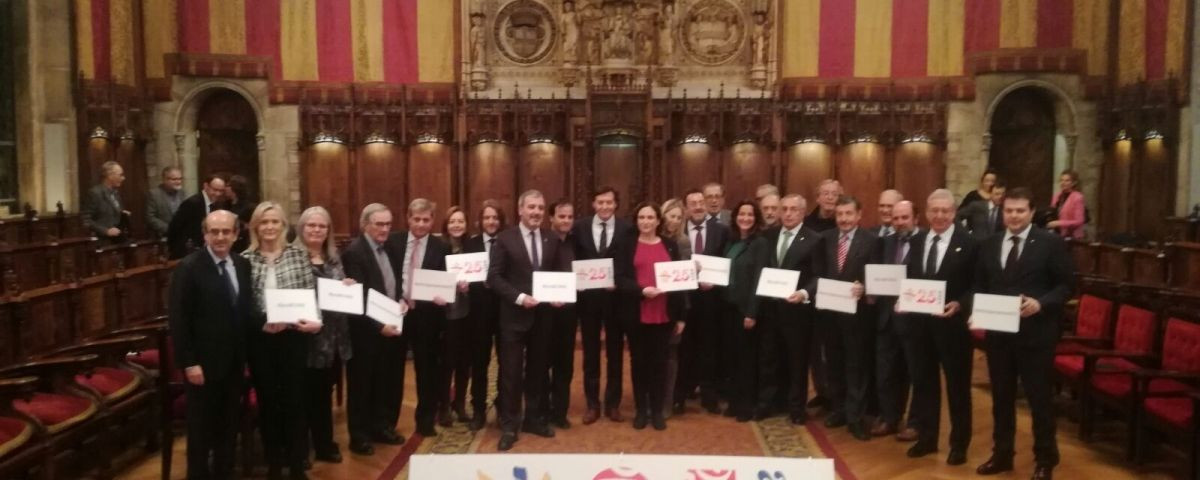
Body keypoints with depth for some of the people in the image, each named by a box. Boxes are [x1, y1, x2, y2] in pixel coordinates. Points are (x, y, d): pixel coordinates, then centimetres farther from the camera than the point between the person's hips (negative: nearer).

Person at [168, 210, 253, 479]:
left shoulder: (242, 265, 6)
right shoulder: (189, 268, -11)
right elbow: (178, 320, -13)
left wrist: (247, 355, 3)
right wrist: (189, 363, -16)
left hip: (234, 362, 5)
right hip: (203, 363, -5)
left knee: (229, 426, 14)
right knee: (201, 428, 9)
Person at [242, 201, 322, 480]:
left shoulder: (299, 255, 2)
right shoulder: (245, 259, 1)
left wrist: (314, 321, -17)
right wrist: (263, 322, -17)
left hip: (294, 337, 0)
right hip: (260, 339, 0)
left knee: (295, 400, 6)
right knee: (267, 401, 11)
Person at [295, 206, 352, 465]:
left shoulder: (334, 258, 11)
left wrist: (349, 286, -5)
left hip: (334, 337, 5)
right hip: (307, 337, -5)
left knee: (325, 393, 16)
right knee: (307, 393, 5)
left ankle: (324, 444, 29)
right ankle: (301, 447, 19)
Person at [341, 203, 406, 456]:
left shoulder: (395, 247, 6)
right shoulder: (354, 252, -15)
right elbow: (357, 298, -19)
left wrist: (403, 300, -4)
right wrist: (378, 326, -24)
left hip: (393, 325, 6)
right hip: (367, 331, -6)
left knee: (389, 382, 15)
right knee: (362, 385, 8)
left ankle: (382, 427, 32)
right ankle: (360, 436, 21)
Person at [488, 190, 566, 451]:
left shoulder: (551, 239, 7)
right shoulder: (505, 239, -5)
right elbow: (494, 277, -9)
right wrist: (519, 297, -20)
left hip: (543, 314, 4)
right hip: (514, 314, -4)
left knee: (537, 369, 14)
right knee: (511, 371, 1)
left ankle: (534, 418, 28)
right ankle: (509, 425, 10)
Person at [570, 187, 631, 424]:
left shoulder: (626, 228, -3)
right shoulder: (580, 226, 1)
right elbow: (573, 260, 4)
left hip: (615, 296, -1)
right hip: (588, 296, 1)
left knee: (615, 351, 9)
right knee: (590, 352, 10)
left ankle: (613, 404, 22)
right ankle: (592, 404, 20)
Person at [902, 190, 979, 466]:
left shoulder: (968, 243, -7)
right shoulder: (917, 241, 10)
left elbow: (976, 286, -8)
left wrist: (959, 305, -22)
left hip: (952, 324, -5)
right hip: (919, 322, 5)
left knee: (957, 385, 8)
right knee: (923, 381, 14)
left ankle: (959, 443, 21)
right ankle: (927, 437, 28)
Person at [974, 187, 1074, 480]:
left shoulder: (1051, 243, -5)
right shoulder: (989, 245, 9)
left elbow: (1066, 285, -6)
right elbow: (980, 286, 12)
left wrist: (1041, 304, -22)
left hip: (1035, 333, -4)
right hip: (998, 332, 4)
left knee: (1039, 397, 6)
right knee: (1001, 396, 14)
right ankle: (1002, 454, 28)